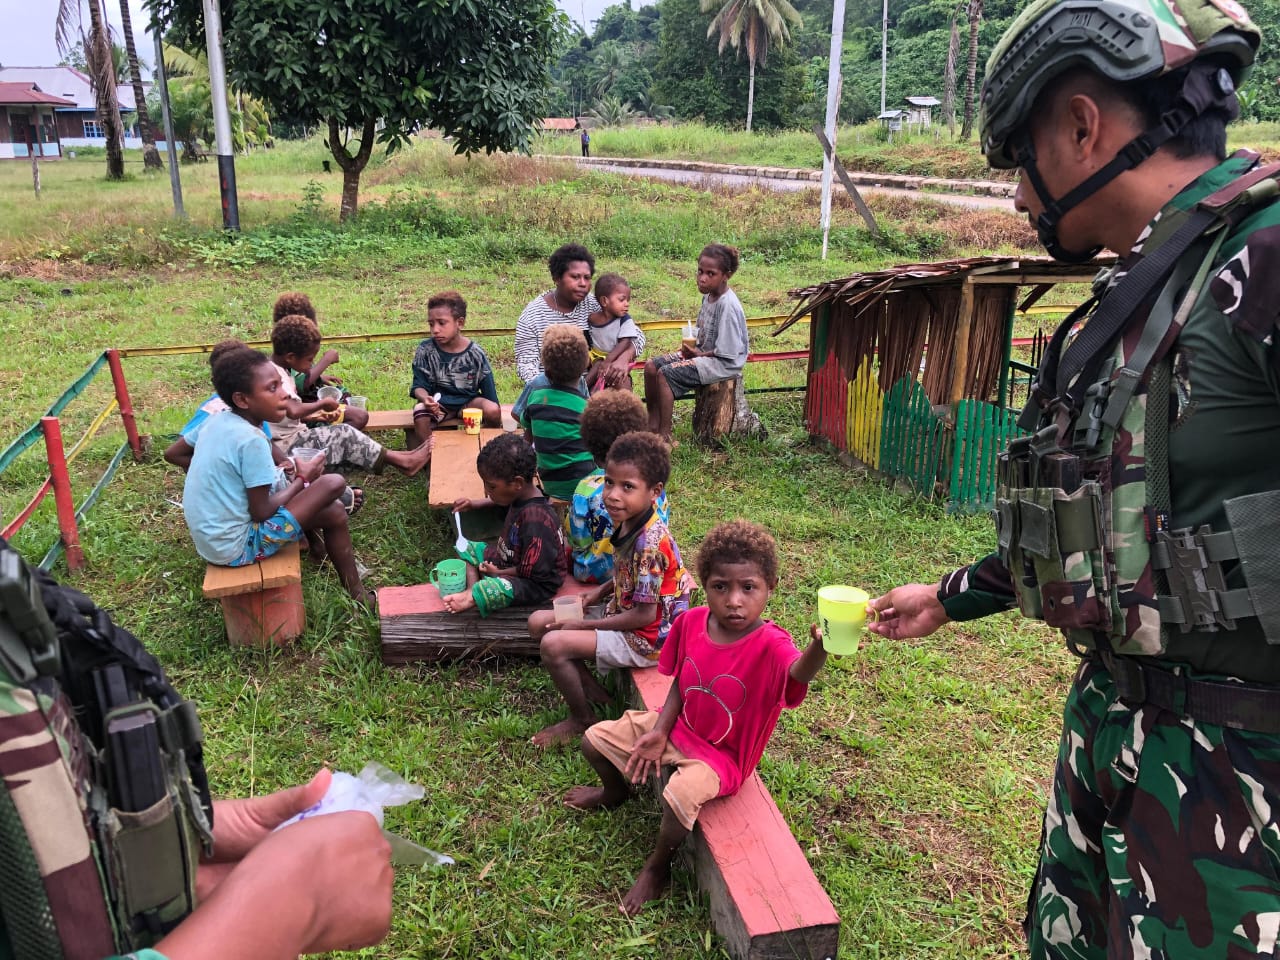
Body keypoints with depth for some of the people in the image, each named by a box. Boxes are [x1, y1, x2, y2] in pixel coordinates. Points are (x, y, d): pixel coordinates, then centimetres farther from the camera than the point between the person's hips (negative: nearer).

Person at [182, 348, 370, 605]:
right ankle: (357, 594, 2)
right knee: (334, 503, -11)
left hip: (208, 534, 9)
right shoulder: (251, 440, -25)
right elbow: (261, 512, -21)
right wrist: (302, 479, -4)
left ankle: (314, 542, 35)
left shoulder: (218, 421, -1)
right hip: (236, 546, -9)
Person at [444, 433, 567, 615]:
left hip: (535, 584, -11)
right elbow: (501, 501, 26)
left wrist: (498, 572, -13)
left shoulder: (535, 519, -32)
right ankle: (473, 592, -5)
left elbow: (531, 570, -27)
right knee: (468, 549, 15)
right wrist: (476, 504, 13)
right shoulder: (520, 495, -4)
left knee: (499, 588, -42)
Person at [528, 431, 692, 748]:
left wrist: (583, 625, -17)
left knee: (553, 644, -21)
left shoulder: (649, 544, -29)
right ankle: (593, 691, 16)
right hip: (622, 616, 9)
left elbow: (645, 615, -25)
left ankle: (581, 718, 4)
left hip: (648, 638, -9)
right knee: (538, 622, 6)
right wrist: (598, 592, -1)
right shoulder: (627, 523, -4)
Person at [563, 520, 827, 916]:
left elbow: (799, 672, -55)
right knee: (595, 739, 8)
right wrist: (659, 730, -9)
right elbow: (681, 682, 1)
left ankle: (657, 867, 0)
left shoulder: (770, 645, -31)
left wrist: (819, 649, -78)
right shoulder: (692, 621, -14)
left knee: (680, 796, -34)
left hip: (721, 753, -6)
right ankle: (615, 790, 44)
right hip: (678, 728, 6)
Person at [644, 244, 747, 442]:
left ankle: (665, 434, -15)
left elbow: (727, 352, -22)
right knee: (651, 367, 1)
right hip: (703, 352, 10)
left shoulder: (728, 305, -22)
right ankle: (653, 424, 7)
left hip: (724, 363, -10)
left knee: (665, 374, -23)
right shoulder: (708, 296, 5)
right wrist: (690, 344, 0)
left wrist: (700, 355, -13)